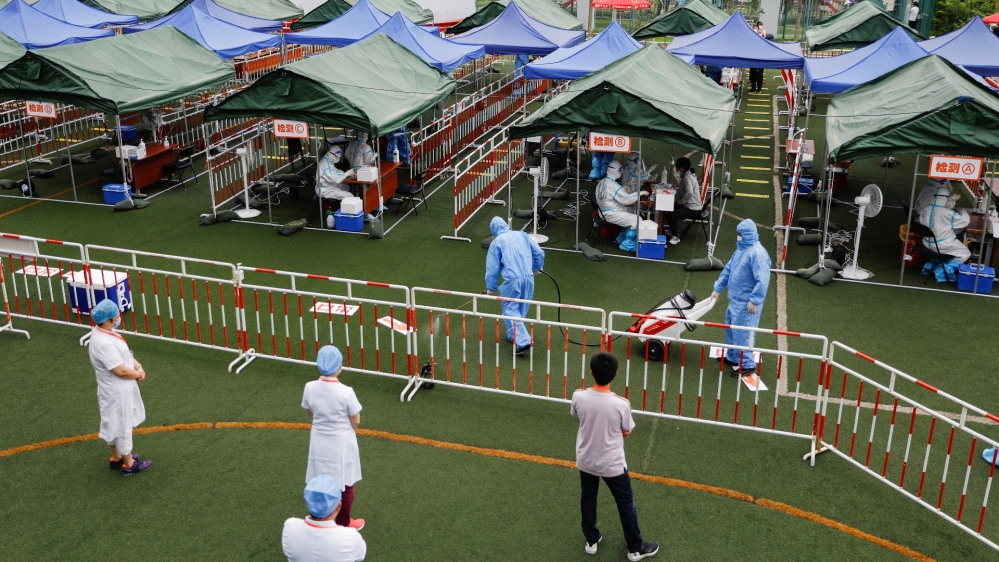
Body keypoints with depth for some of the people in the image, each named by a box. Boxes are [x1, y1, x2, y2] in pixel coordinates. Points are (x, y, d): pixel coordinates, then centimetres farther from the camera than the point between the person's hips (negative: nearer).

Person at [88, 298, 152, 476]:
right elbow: (121, 370, -29)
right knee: (122, 425, 8)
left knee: (115, 424, 24)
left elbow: (124, 353, 11)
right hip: (117, 392, -10)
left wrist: (138, 366, -3)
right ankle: (129, 464, 24)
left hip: (117, 389, 10)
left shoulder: (103, 332, -1)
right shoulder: (103, 343, -32)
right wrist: (138, 374, -10)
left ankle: (116, 457, 42)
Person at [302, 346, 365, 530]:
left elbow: (311, 412, 2)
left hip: (319, 442, 4)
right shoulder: (346, 392, -28)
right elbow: (356, 421, -14)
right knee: (345, 484, 18)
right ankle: (343, 523, 34)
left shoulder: (310, 388, -16)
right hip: (341, 443, -3)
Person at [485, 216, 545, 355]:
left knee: (511, 310, 3)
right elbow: (539, 253, 14)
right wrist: (537, 267, 34)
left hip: (512, 280, -4)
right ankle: (513, 334, 33)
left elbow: (492, 268, 5)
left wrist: (491, 287, 18)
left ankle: (523, 341, -10)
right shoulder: (522, 235, 14)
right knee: (522, 308, 20)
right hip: (528, 277, 4)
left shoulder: (497, 242, 5)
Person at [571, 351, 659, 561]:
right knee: (626, 504, 18)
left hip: (585, 461, 3)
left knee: (588, 499, 26)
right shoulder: (621, 404, -28)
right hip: (612, 464, -3)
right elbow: (626, 432, -10)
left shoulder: (579, 397, -21)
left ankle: (591, 540, 43)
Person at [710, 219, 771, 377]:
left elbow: (763, 280, -26)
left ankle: (747, 365, 8)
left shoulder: (757, 253, -22)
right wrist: (718, 288, 18)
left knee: (742, 333, -4)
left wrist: (754, 301, -27)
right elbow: (728, 269, 17)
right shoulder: (741, 248, 9)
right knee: (731, 328, 21)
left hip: (747, 302, -10)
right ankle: (732, 356, 37)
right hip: (735, 299, 10)